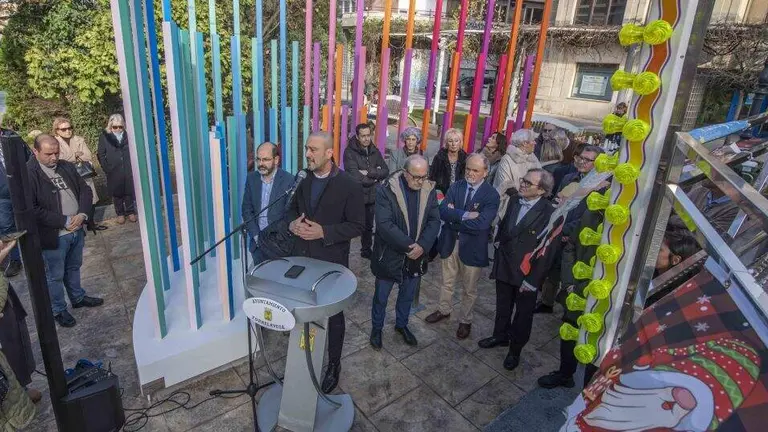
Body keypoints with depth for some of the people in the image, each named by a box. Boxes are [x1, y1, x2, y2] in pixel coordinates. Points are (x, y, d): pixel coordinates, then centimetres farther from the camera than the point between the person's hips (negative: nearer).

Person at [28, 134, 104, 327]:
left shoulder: (67, 167, 5)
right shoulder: (28, 174, -15)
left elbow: (85, 190, 6)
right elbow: (31, 209, -19)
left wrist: (82, 214, -11)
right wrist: (64, 221, -19)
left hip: (77, 230, 6)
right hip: (53, 236, -6)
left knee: (74, 268, 24)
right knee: (55, 276, 10)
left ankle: (78, 297, 41)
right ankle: (58, 310, 26)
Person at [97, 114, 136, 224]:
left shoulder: (128, 135, 0)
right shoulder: (104, 136, 0)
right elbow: (101, 154, 2)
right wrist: (106, 168, -5)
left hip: (128, 170, 0)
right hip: (114, 171, 0)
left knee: (129, 191, 7)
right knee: (117, 193, 8)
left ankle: (130, 212, 21)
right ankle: (120, 213, 20)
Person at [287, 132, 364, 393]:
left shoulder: (349, 186, -14)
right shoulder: (304, 180, 3)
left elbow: (358, 225, -13)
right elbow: (293, 209, 15)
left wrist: (324, 232, -23)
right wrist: (293, 223, -8)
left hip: (331, 262, -5)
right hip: (302, 259, 5)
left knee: (333, 315, 12)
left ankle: (333, 365, 32)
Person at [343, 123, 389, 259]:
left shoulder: (374, 151, 7)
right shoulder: (350, 152, -12)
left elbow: (385, 171, -1)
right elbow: (355, 177, -21)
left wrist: (369, 173, -16)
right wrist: (375, 176, -7)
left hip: (371, 197, 6)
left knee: (368, 226, 20)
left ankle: (366, 251, 37)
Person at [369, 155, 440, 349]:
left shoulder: (429, 191, -4)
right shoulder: (386, 190, -18)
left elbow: (434, 221, -5)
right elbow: (384, 224, -24)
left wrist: (422, 245, -19)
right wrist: (408, 245, -25)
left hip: (416, 256, 4)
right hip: (389, 255, -4)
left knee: (407, 295, 22)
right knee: (381, 297, 15)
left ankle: (401, 324, 47)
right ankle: (376, 328, 38)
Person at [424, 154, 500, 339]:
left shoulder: (491, 195, -16)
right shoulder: (456, 187, -3)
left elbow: (481, 223, -27)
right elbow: (443, 211, -15)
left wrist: (454, 217, -18)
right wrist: (465, 215, -27)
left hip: (472, 247, -3)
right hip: (450, 242, 4)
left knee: (469, 288, 15)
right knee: (447, 282, 23)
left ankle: (465, 321, 37)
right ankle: (444, 310, 47)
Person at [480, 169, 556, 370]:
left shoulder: (549, 213, -21)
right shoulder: (514, 200, -4)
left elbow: (547, 251, -19)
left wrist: (533, 280, -17)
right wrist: (499, 242, 5)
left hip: (527, 273, -5)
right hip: (504, 266, 5)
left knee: (523, 312, 16)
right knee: (503, 306, 23)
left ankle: (515, 349, 37)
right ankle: (500, 336, 47)